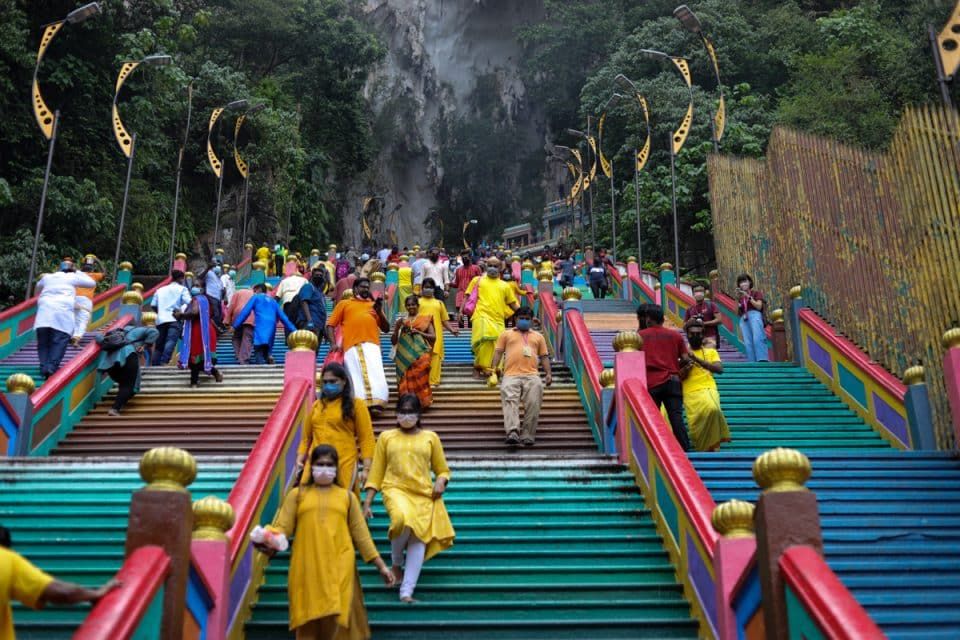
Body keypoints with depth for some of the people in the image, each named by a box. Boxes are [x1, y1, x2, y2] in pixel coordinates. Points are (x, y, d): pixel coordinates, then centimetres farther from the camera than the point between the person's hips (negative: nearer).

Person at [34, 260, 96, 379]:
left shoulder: (47, 277, 29)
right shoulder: (72, 277, 17)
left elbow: (38, 285, 51)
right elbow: (92, 283, 27)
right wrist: (78, 273, 37)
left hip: (44, 310, 4)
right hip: (63, 311, -3)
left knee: (43, 341, 6)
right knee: (59, 341, -9)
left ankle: (44, 367, -6)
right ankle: (52, 367, -23)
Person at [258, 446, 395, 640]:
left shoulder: (347, 496, 13)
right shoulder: (297, 494, 12)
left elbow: (361, 534, 12)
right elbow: (282, 526, 0)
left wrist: (381, 566, 8)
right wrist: (270, 544, -22)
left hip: (339, 567, 0)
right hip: (307, 568, 0)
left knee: (336, 620, -9)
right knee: (309, 622, -1)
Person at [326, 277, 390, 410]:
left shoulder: (373, 305, 27)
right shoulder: (344, 303, 22)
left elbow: (386, 328, 22)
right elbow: (330, 325, 15)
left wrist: (379, 311, 7)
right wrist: (333, 343, -2)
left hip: (371, 344, 1)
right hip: (352, 346, -1)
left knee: (374, 373, -18)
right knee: (357, 375, -13)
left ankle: (375, 402, -27)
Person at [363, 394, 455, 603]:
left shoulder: (430, 437, 14)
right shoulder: (386, 437, 13)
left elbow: (442, 470, 19)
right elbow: (376, 472, 12)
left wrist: (441, 481, -5)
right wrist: (367, 503, 4)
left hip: (423, 494, 2)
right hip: (395, 489, -2)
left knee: (419, 539, -12)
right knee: (402, 519, -32)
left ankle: (407, 592, -7)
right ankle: (396, 563, -3)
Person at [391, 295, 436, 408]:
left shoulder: (425, 318, 11)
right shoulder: (401, 321, 16)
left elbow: (433, 337, 5)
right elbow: (393, 341, 13)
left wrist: (418, 332, -7)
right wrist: (397, 328, -3)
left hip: (421, 353, -2)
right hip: (404, 355, 2)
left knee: (419, 374, -25)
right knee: (406, 375, -17)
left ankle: (422, 400, -24)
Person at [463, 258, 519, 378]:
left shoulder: (504, 285, 22)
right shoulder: (477, 280, 17)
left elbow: (513, 303, 22)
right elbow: (468, 296, 15)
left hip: (498, 319, 4)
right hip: (482, 316, -3)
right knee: (485, 339, -25)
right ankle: (478, 366, -11)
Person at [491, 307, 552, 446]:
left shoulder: (538, 336, 29)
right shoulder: (506, 334, 25)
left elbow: (544, 356, 22)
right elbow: (498, 352, 15)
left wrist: (549, 373, 6)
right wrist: (494, 367, -3)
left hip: (532, 375, 1)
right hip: (511, 375, -1)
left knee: (533, 404, -22)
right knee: (510, 400, -27)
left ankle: (528, 436, -20)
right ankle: (512, 433, -39)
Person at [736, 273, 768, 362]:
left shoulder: (756, 293, 16)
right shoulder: (740, 297, 25)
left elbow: (759, 306, 0)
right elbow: (738, 313, 17)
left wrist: (748, 297, -4)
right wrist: (737, 299, 6)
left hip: (754, 315, -4)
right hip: (744, 319, 4)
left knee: (757, 339, -25)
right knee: (748, 343, -12)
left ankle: (762, 360, -36)